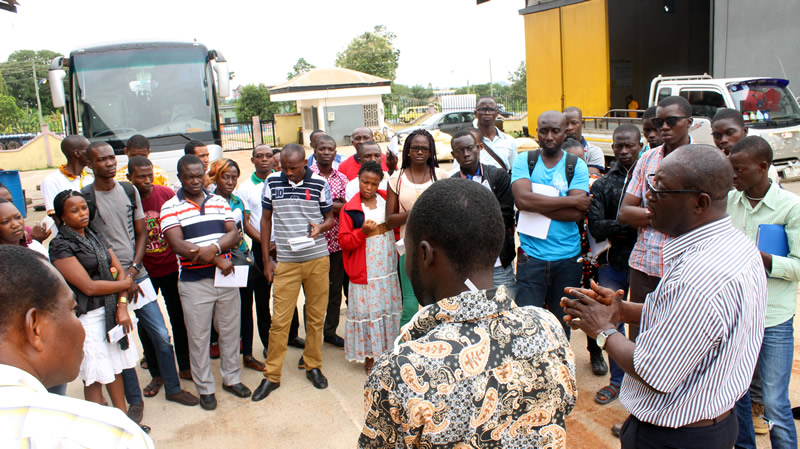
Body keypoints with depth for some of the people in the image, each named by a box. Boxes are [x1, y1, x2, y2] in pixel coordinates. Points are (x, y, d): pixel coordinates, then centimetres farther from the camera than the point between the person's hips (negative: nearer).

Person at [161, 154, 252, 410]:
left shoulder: (219, 202, 8)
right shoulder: (171, 208, -4)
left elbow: (234, 234, -1)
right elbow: (178, 245, -15)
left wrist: (214, 248, -22)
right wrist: (216, 260, -19)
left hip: (226, 276, 3)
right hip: (194, 282, -3)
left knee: (230, 331, 13)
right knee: (198, 337, 7)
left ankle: (232, 378, 31)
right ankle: (205, 388, 23)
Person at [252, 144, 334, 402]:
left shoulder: (320, 184, -2)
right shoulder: (272, 183, 1)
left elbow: (330, 217, 9)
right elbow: (266, 219, 9)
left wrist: (320, 227, -16)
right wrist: (266, 259, 6)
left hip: (317, 259, 0)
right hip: (285, 262, 0)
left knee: (316, 317, 9)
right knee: (279, 320, 1)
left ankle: (313, 366, 27)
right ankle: (272, 375, 14)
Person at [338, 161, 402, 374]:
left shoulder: (387, 198, 4)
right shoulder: (349, 209, -6)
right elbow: (344, 241, -7)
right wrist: (362, 232, -21)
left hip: (388, 267, 4)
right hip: (365, 270, -4)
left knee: (389, 308, 11)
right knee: (368, 310, 1)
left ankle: (387, 350, 26)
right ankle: (369, 357, 14)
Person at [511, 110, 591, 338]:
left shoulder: (577, 166, 2)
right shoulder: (524, 161, 2)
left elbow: (576, 213, -10)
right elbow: (522, 199, -17)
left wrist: (537, 204, -15)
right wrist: (571, 200, -12)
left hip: (568, 259, 1)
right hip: (531, 257, -1)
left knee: (562, 325, 14)